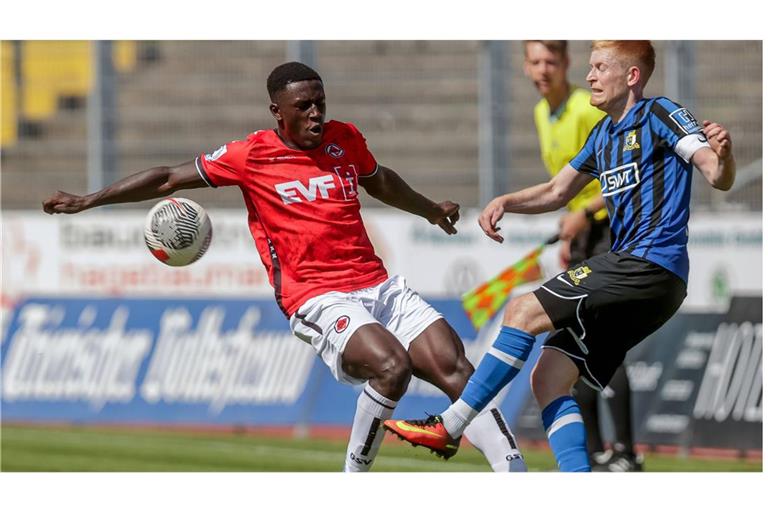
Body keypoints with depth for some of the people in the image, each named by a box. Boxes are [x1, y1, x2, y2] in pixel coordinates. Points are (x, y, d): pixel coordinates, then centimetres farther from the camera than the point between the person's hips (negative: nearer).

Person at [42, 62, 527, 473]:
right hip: (318, 300, -5)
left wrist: (430, 210, 48)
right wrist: (88, 200, 6)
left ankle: (515, 475, -11)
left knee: (454, 366, -11)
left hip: (378, 284, 5)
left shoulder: (346, 139, 12)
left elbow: (379, 180, 35)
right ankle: (355, 475, -12)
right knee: (392, 365, -30)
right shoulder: (250, 156, -1)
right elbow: (169, 179, 7)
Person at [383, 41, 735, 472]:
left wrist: (722, 154, -35)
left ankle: (449, 427, -10)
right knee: (549, 379, 1)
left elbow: (720, 178, -12)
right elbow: (557, 193, 30)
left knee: (524, 312, -14)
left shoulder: (659, 115, -4)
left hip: (651, 266, -9)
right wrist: (506, 202, 12)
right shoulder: (603, 134, 22)